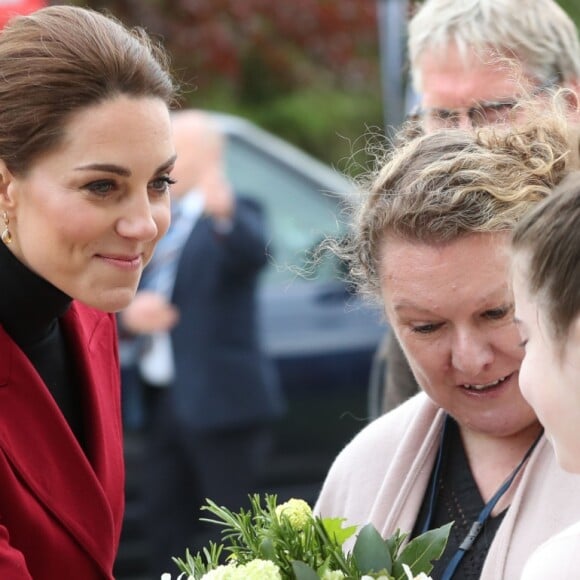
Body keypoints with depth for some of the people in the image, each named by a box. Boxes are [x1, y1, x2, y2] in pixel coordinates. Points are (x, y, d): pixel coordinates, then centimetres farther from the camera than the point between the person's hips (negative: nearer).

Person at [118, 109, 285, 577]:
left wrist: (224, 213, -53)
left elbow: (253, 253, -32)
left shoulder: (234, 216, -8)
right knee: (166, 526, 13)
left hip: (221, 402, -8)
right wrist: (129, 313, -8)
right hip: (163, 400, 8)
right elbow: (125, 298, 16)